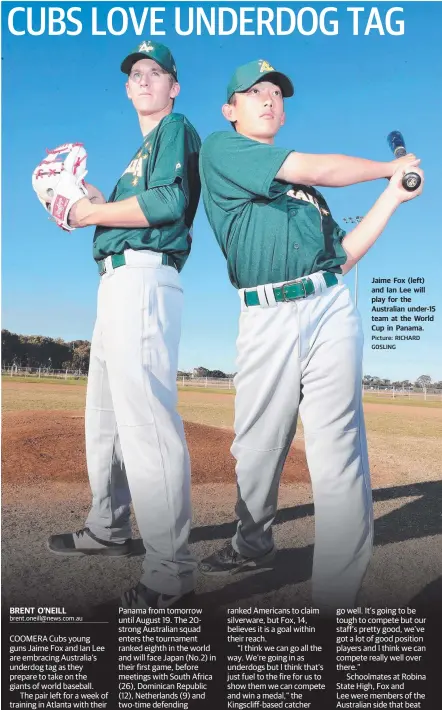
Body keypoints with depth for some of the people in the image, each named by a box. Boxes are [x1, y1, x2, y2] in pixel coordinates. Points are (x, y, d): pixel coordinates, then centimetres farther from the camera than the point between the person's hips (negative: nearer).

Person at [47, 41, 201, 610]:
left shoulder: (176, 128, 2)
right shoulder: (142, 150, 30)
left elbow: (168, 203, -17)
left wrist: (90, 213, -9)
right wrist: (91, 198, 14)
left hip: (144, 280, -11)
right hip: (117, 281, 11)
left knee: (145, 419, -17)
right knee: (104, 414, 15)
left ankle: (170, 568, -13)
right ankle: (109, 530, 29)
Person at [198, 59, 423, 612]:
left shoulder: (304, 186, 28)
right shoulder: (220, 148, 12)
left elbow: (344, 255, 22)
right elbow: (312, 168, 1)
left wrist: (393, 196, 20)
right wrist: (389, 167, 15)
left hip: (330, 309, 3)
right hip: (265, 318, -3)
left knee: (337, 454, -6)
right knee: (257, 449, 5)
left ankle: (338, 596, 1)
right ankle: (253, 545, 31)